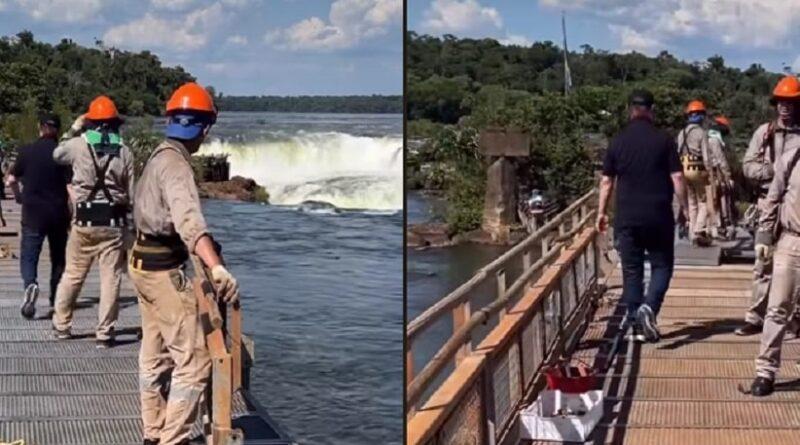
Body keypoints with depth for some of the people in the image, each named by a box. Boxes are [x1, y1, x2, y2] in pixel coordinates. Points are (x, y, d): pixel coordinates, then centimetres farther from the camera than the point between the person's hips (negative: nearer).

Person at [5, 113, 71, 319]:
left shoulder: (27, 151, -2)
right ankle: (56, 300, 24)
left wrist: (19, 195, 24)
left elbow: (11, 180, 4)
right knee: (58, 257, 17)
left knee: (29, 256, 1)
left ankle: (30, 285, -28)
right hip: (58, 213, 1)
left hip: (33, 214, -1)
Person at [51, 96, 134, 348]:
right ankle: (104, 333, 1)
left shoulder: (78, 145, -1)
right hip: (113, 221, -1)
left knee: (72, 275, 15)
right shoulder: (124, 152, -1)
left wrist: (72, 130, 28)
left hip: (84, 219, 1)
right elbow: (131, 194, -1)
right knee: (110, 278, 2)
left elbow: (57, 155, 22)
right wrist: (128, 222, 11)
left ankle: (61, 325, 25)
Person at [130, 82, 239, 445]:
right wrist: (216, 268, -52)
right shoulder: (175, 164, -20)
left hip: (146, 264, 10)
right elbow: (188, 219, -38)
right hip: (163, 270, -10)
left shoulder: (159, 156, 10)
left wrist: (200, 251, 42)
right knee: (194, 357, -8)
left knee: (155, 355, 17)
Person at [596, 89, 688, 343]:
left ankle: (636, 323, 10)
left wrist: (602, 212, 13)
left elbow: (607, 181, 4)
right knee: (662, 265, 10)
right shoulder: (664, 140, -4)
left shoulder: (618, 142, 2)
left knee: (632, 270, 8)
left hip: (626, 217, 2)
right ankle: (649, 307, -14)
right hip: (659, 216, -2)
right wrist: (683, 207, 6)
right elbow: (677, 178, -5)